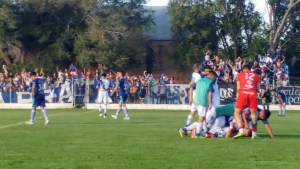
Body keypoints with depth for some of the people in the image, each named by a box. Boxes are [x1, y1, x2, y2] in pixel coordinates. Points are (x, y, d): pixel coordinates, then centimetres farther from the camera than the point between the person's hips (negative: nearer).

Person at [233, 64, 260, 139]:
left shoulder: (240, 75, 18)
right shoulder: (256, 75, 21)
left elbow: (238, 88, 13)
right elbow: (258, 88, 16)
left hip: (243, 93, -2)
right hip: (253, 94, 2)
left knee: (237, 112, 6)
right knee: (253, 113, 14)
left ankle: (241, 130, -13)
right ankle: (254, 133, 12)